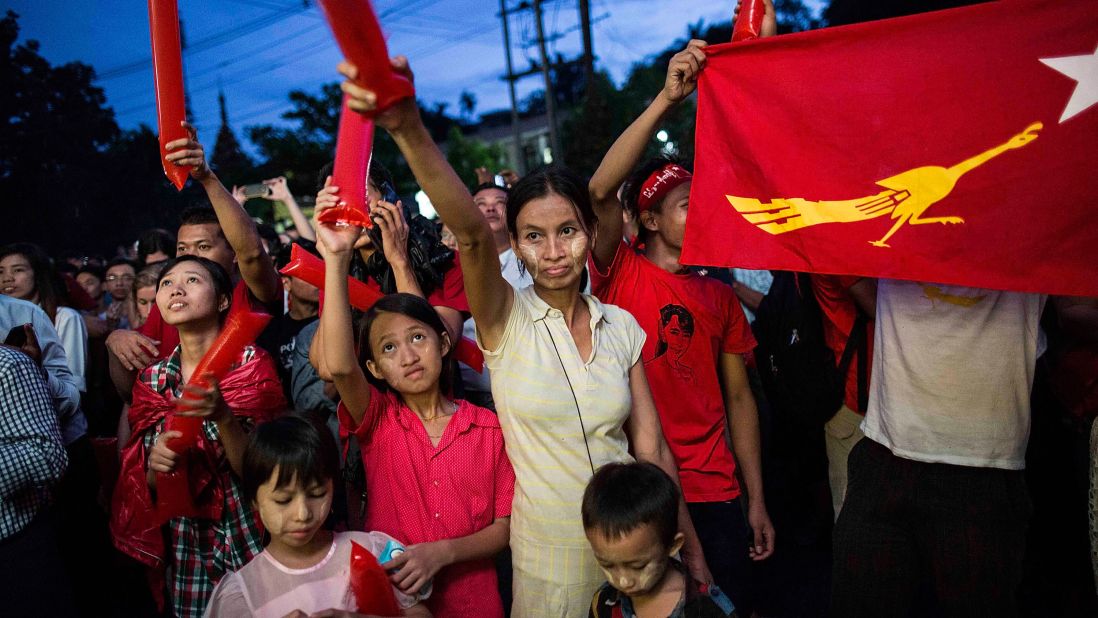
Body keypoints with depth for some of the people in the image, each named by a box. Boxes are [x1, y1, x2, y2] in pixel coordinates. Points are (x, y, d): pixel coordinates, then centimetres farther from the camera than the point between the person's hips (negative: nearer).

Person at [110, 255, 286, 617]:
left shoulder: (253, 365, -11)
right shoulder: (151, 379, 0)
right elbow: (143, 488, 4)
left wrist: (223, 417, -30)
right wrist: (155, 466, -18)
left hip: (252, 542, -3)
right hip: (185, 548, 3)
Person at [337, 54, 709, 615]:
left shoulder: (621, 327, -2)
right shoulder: (506, 320, -11)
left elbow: (651, 449, 1)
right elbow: (470, 231, -30)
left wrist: (691, 551, 2)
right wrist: (408, 129, -47)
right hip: (550, 567, -2)